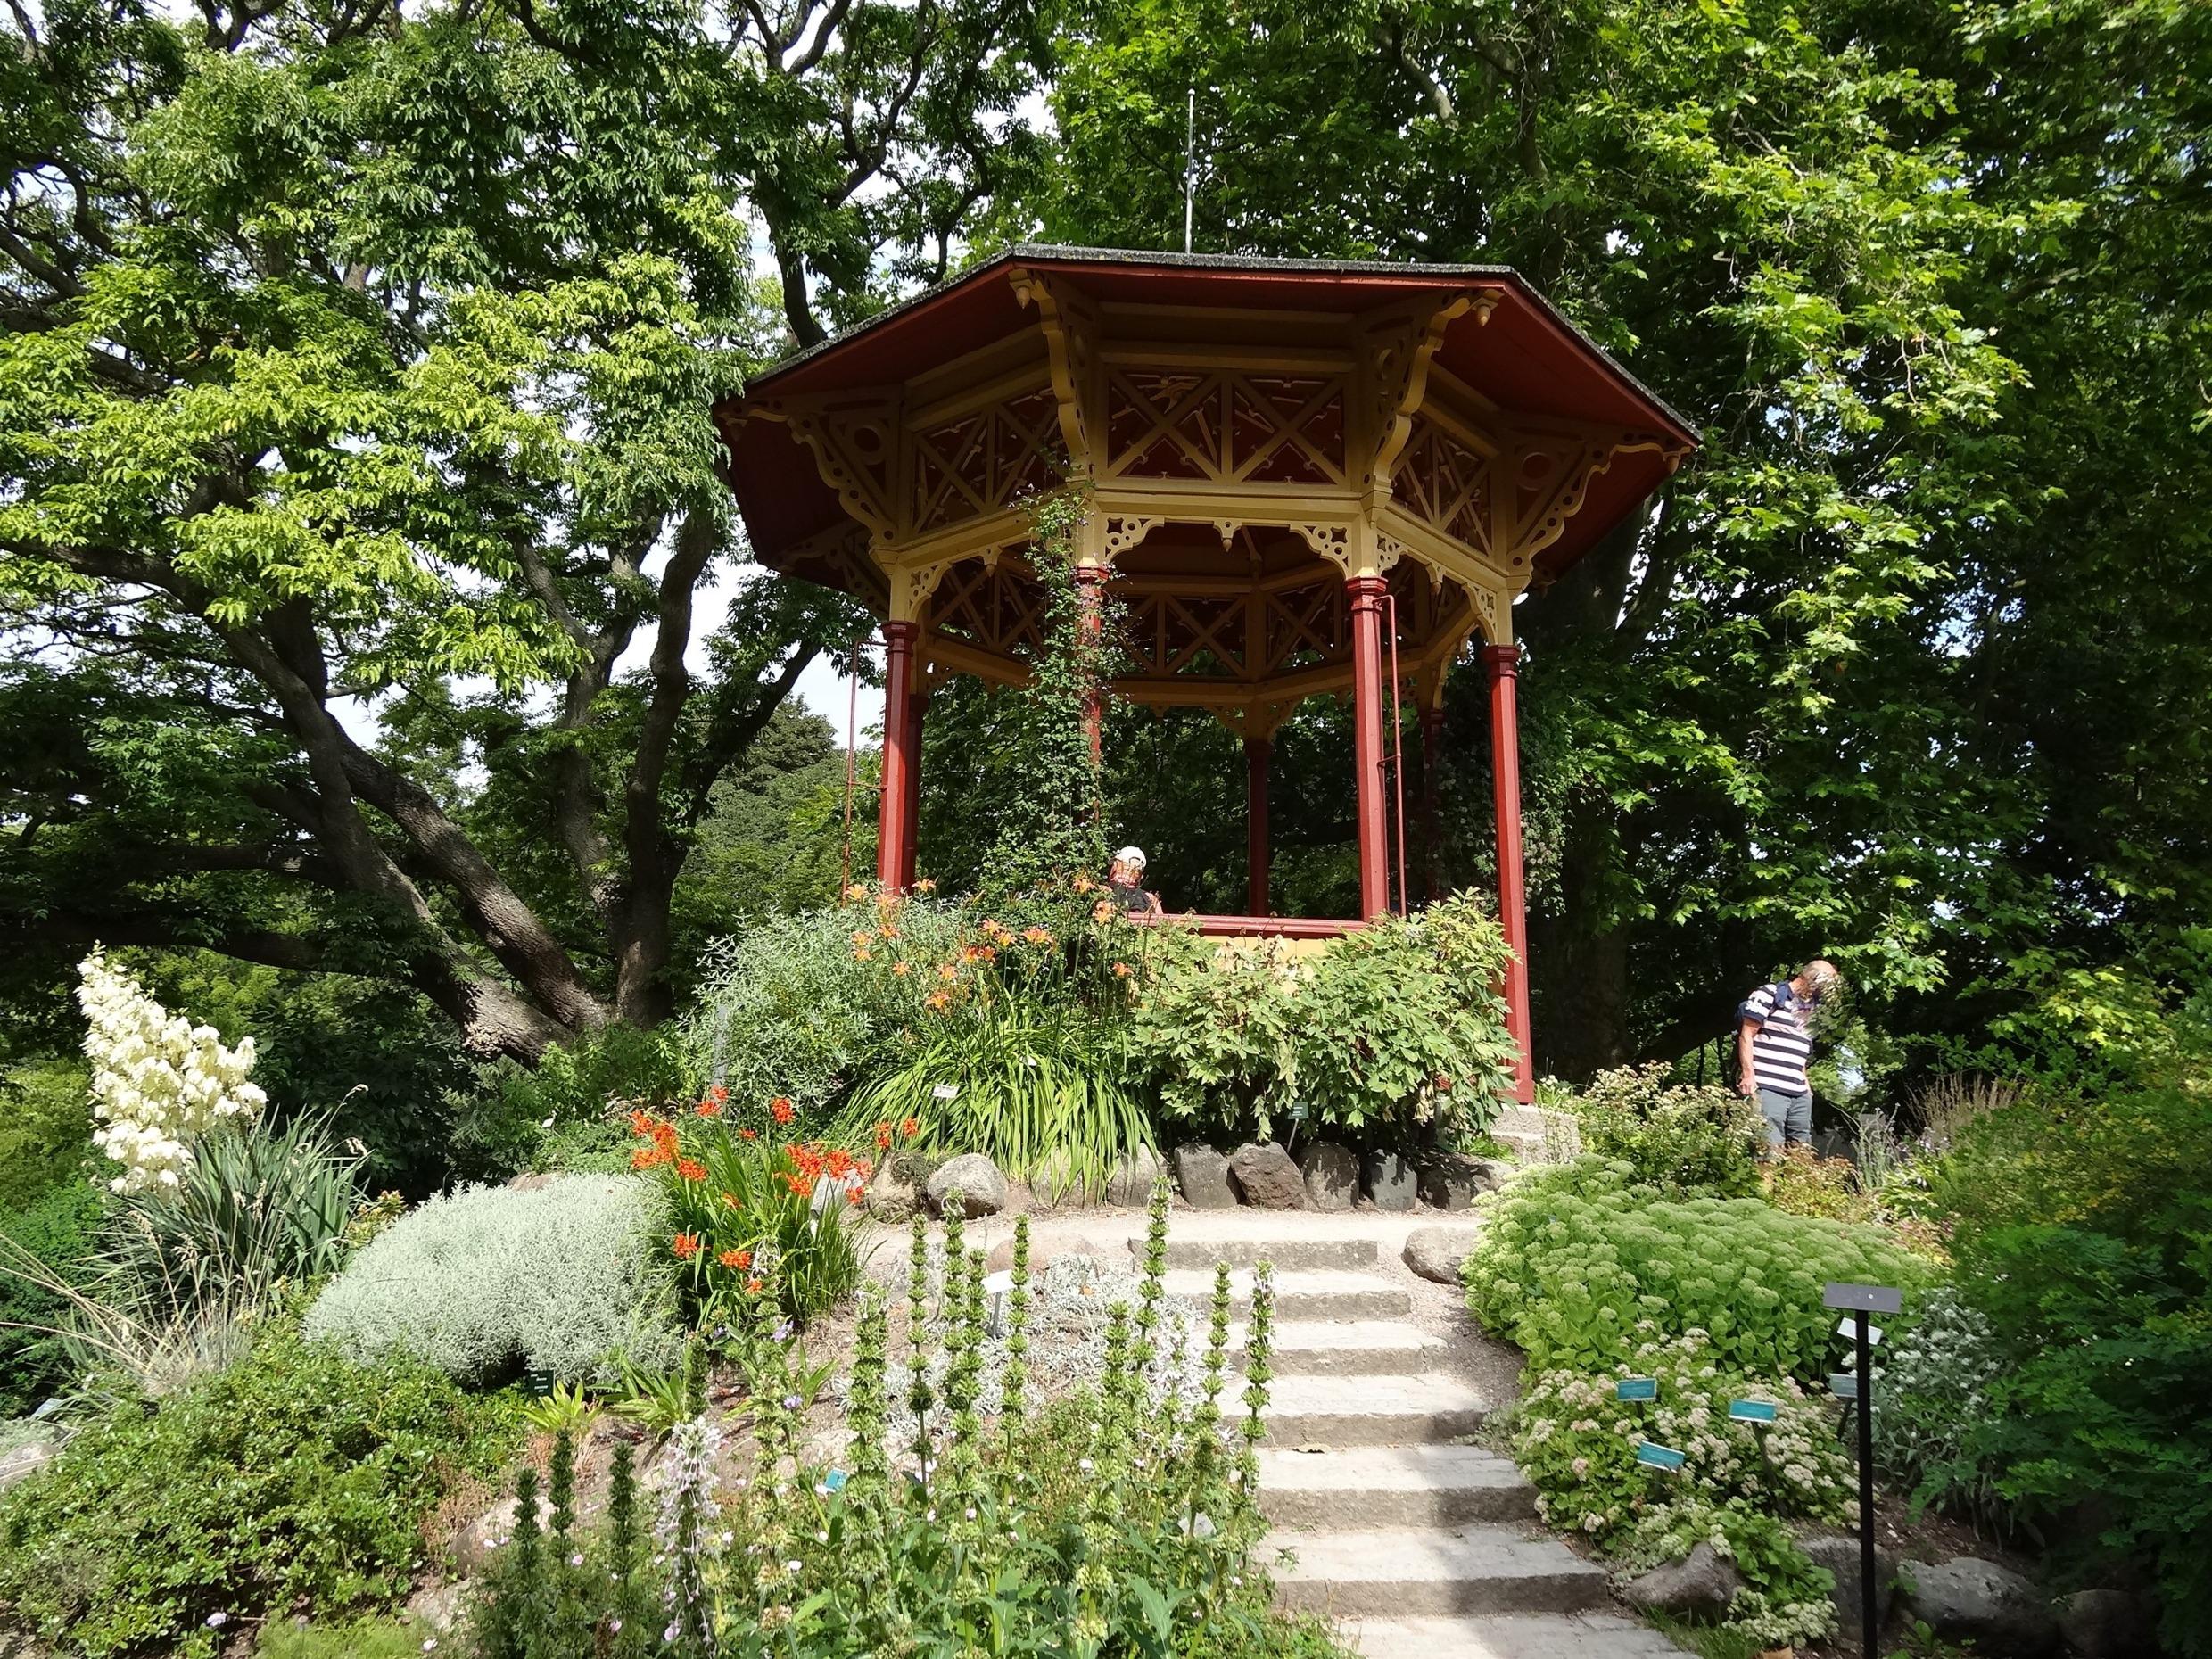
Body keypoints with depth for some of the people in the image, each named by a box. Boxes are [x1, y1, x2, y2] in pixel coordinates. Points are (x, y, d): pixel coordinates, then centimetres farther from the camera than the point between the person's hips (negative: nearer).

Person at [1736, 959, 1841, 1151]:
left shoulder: (1807, 1010, 24)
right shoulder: (1769, 994, 1)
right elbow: (1746, 1034, -5)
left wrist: (1806, 1083, 18)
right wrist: (1748, 1073, -13)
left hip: (1799, 1093, 8)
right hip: (1767, 1089, -8)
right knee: (1771, 1148, -14)